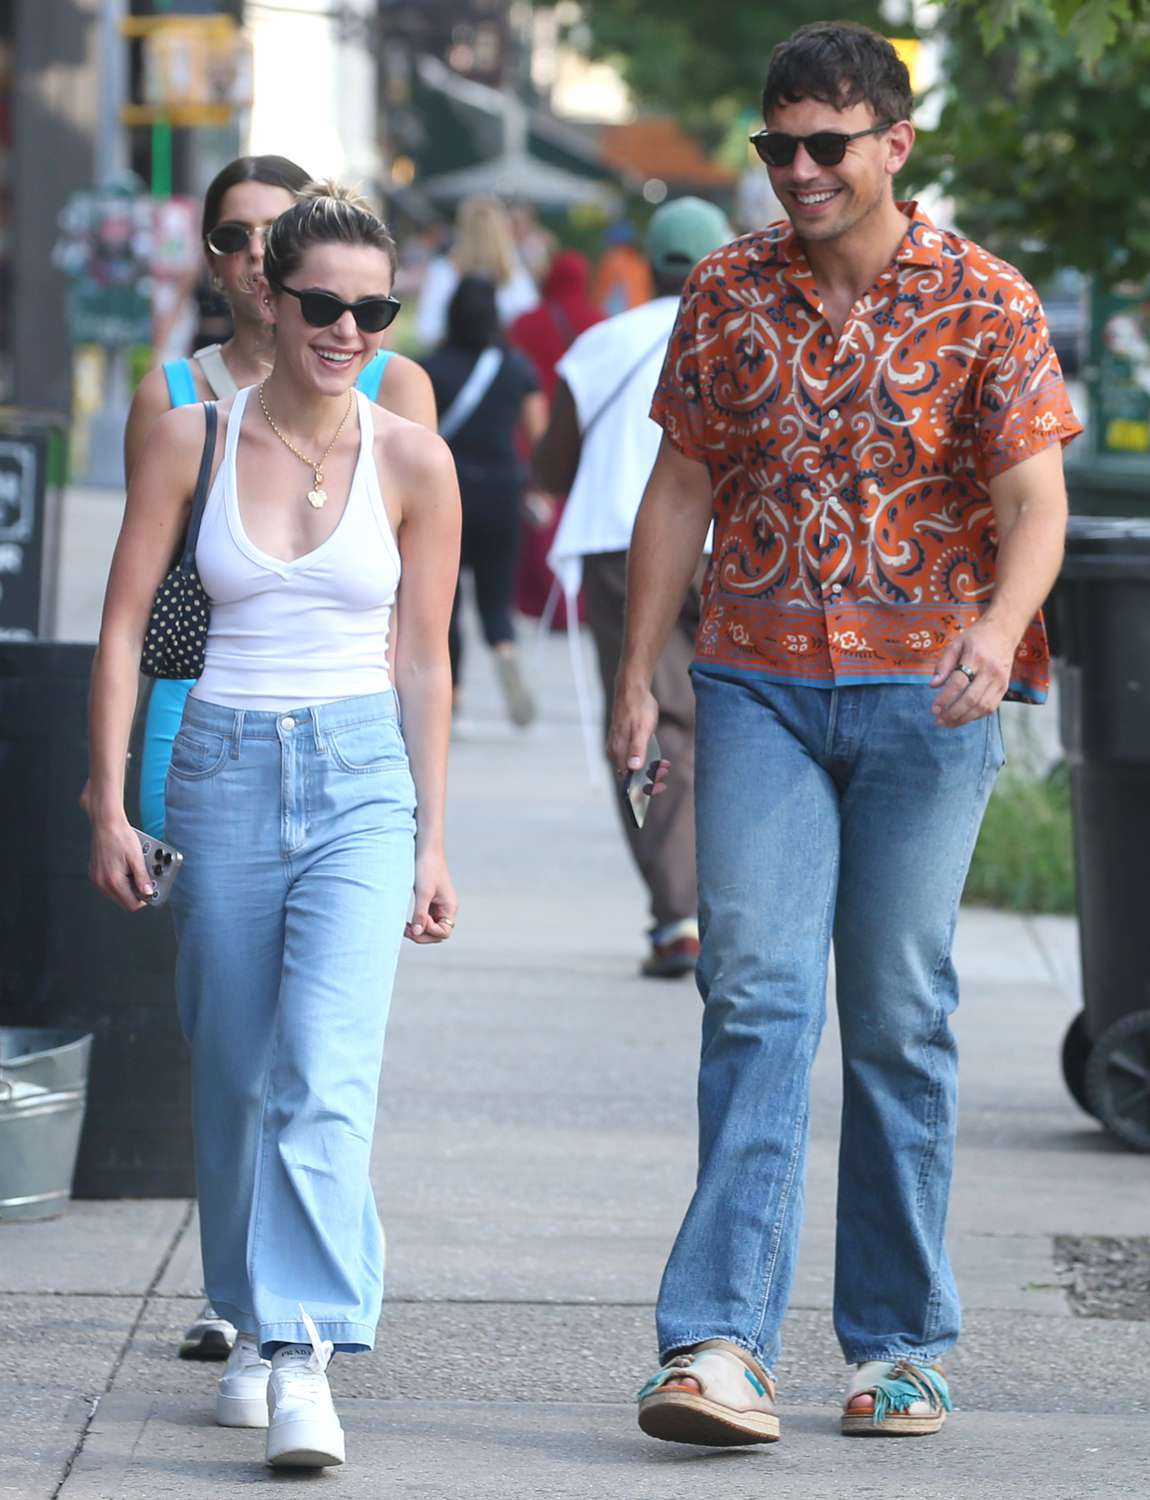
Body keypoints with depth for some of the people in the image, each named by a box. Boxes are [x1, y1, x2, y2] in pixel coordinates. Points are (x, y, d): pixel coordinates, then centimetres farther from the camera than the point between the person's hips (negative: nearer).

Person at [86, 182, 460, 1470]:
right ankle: (257, 1327, 27)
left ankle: (308, 1354, -22)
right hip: (224, 768, 2)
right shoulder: (192, 439, 0)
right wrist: (108, 799, -2)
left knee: (324, 1071, -17)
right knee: (234, 1075, 10)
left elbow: (424, 660, 8)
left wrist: (430, 841, 9)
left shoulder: (411, 461, 1)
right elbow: (124, 625, 3)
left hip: (361, 775, -1)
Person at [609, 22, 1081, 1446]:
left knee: (899, 1017, 3)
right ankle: (721, 1342, -17)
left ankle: (899, 1344, 14)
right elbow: (681, 489, 12)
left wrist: (1000, 625, -28)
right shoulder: (726, 294, 7)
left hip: (925, 695, -1)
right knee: (757, 994, -10)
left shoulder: (984, 302, -2)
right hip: (757, 688, 1)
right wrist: (637, 672, 7)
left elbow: (1035, 496, -9)